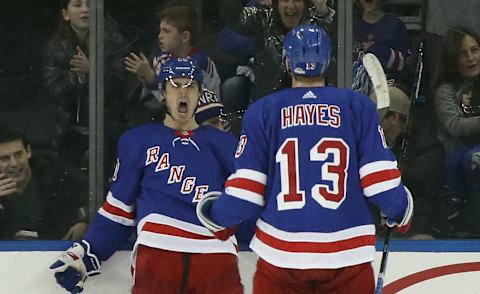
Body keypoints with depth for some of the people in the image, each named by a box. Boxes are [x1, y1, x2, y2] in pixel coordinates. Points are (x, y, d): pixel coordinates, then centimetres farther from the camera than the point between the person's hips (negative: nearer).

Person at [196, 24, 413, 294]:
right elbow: (381, 182, -2)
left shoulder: (262, 111, 3)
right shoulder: (359, 107, 2)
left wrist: (215, 214, 19)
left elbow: (246, 194, -1)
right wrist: (401, 212, 19)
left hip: (280, 255, 0)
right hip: (347, 255, 0)